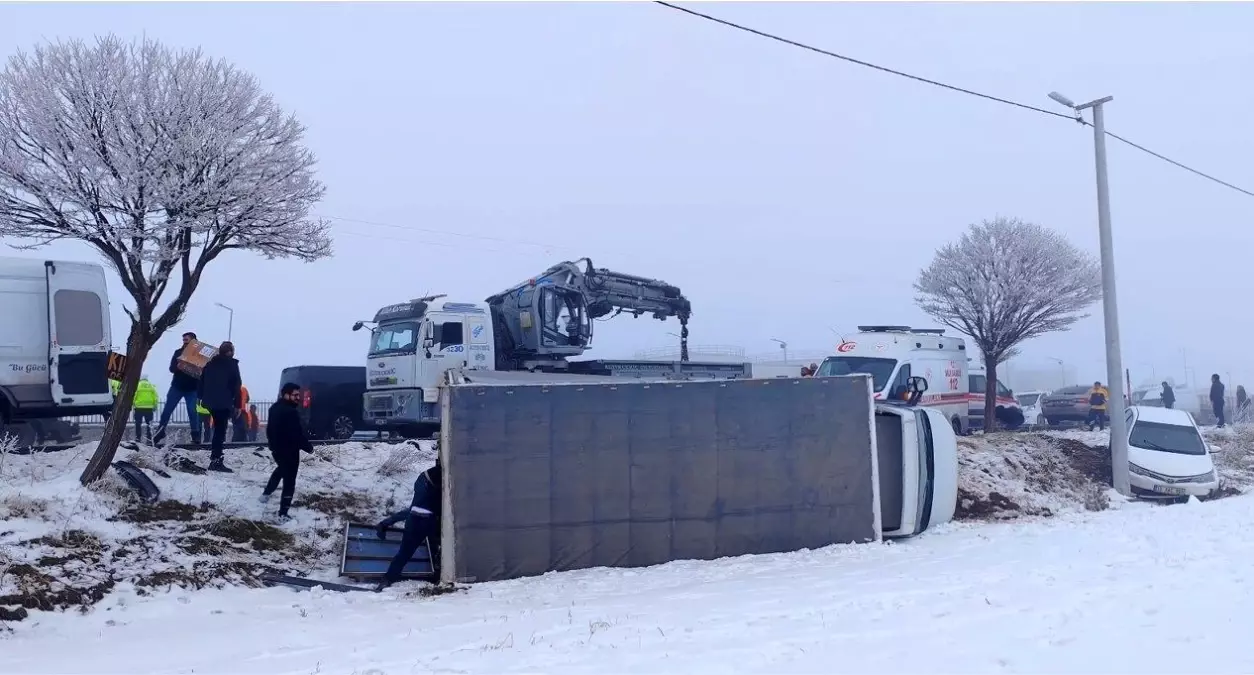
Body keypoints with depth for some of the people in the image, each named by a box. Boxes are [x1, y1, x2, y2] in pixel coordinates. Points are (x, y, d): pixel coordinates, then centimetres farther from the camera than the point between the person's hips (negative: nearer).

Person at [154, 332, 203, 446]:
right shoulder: (178, 352, 7)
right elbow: (172, 368, -2)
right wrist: (179, 367, -23)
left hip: (192, 389, -3)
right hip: (177, 386, 3)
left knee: (192, 411, -8)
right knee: (167, 410, 1)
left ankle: (196, 436, 0)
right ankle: (160, 432, 12)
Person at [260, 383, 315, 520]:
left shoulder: (275, 408, 4)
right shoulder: (290, 412, -27)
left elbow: (270, 429, 16)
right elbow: (298, 434, -26)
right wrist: (308, 446, -11)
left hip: (276, 448, 9)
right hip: (289, 450, -9)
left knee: (281, 469, 36)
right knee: (289, 481, 0)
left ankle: (266, 494, 40)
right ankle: (283, 512, -1)